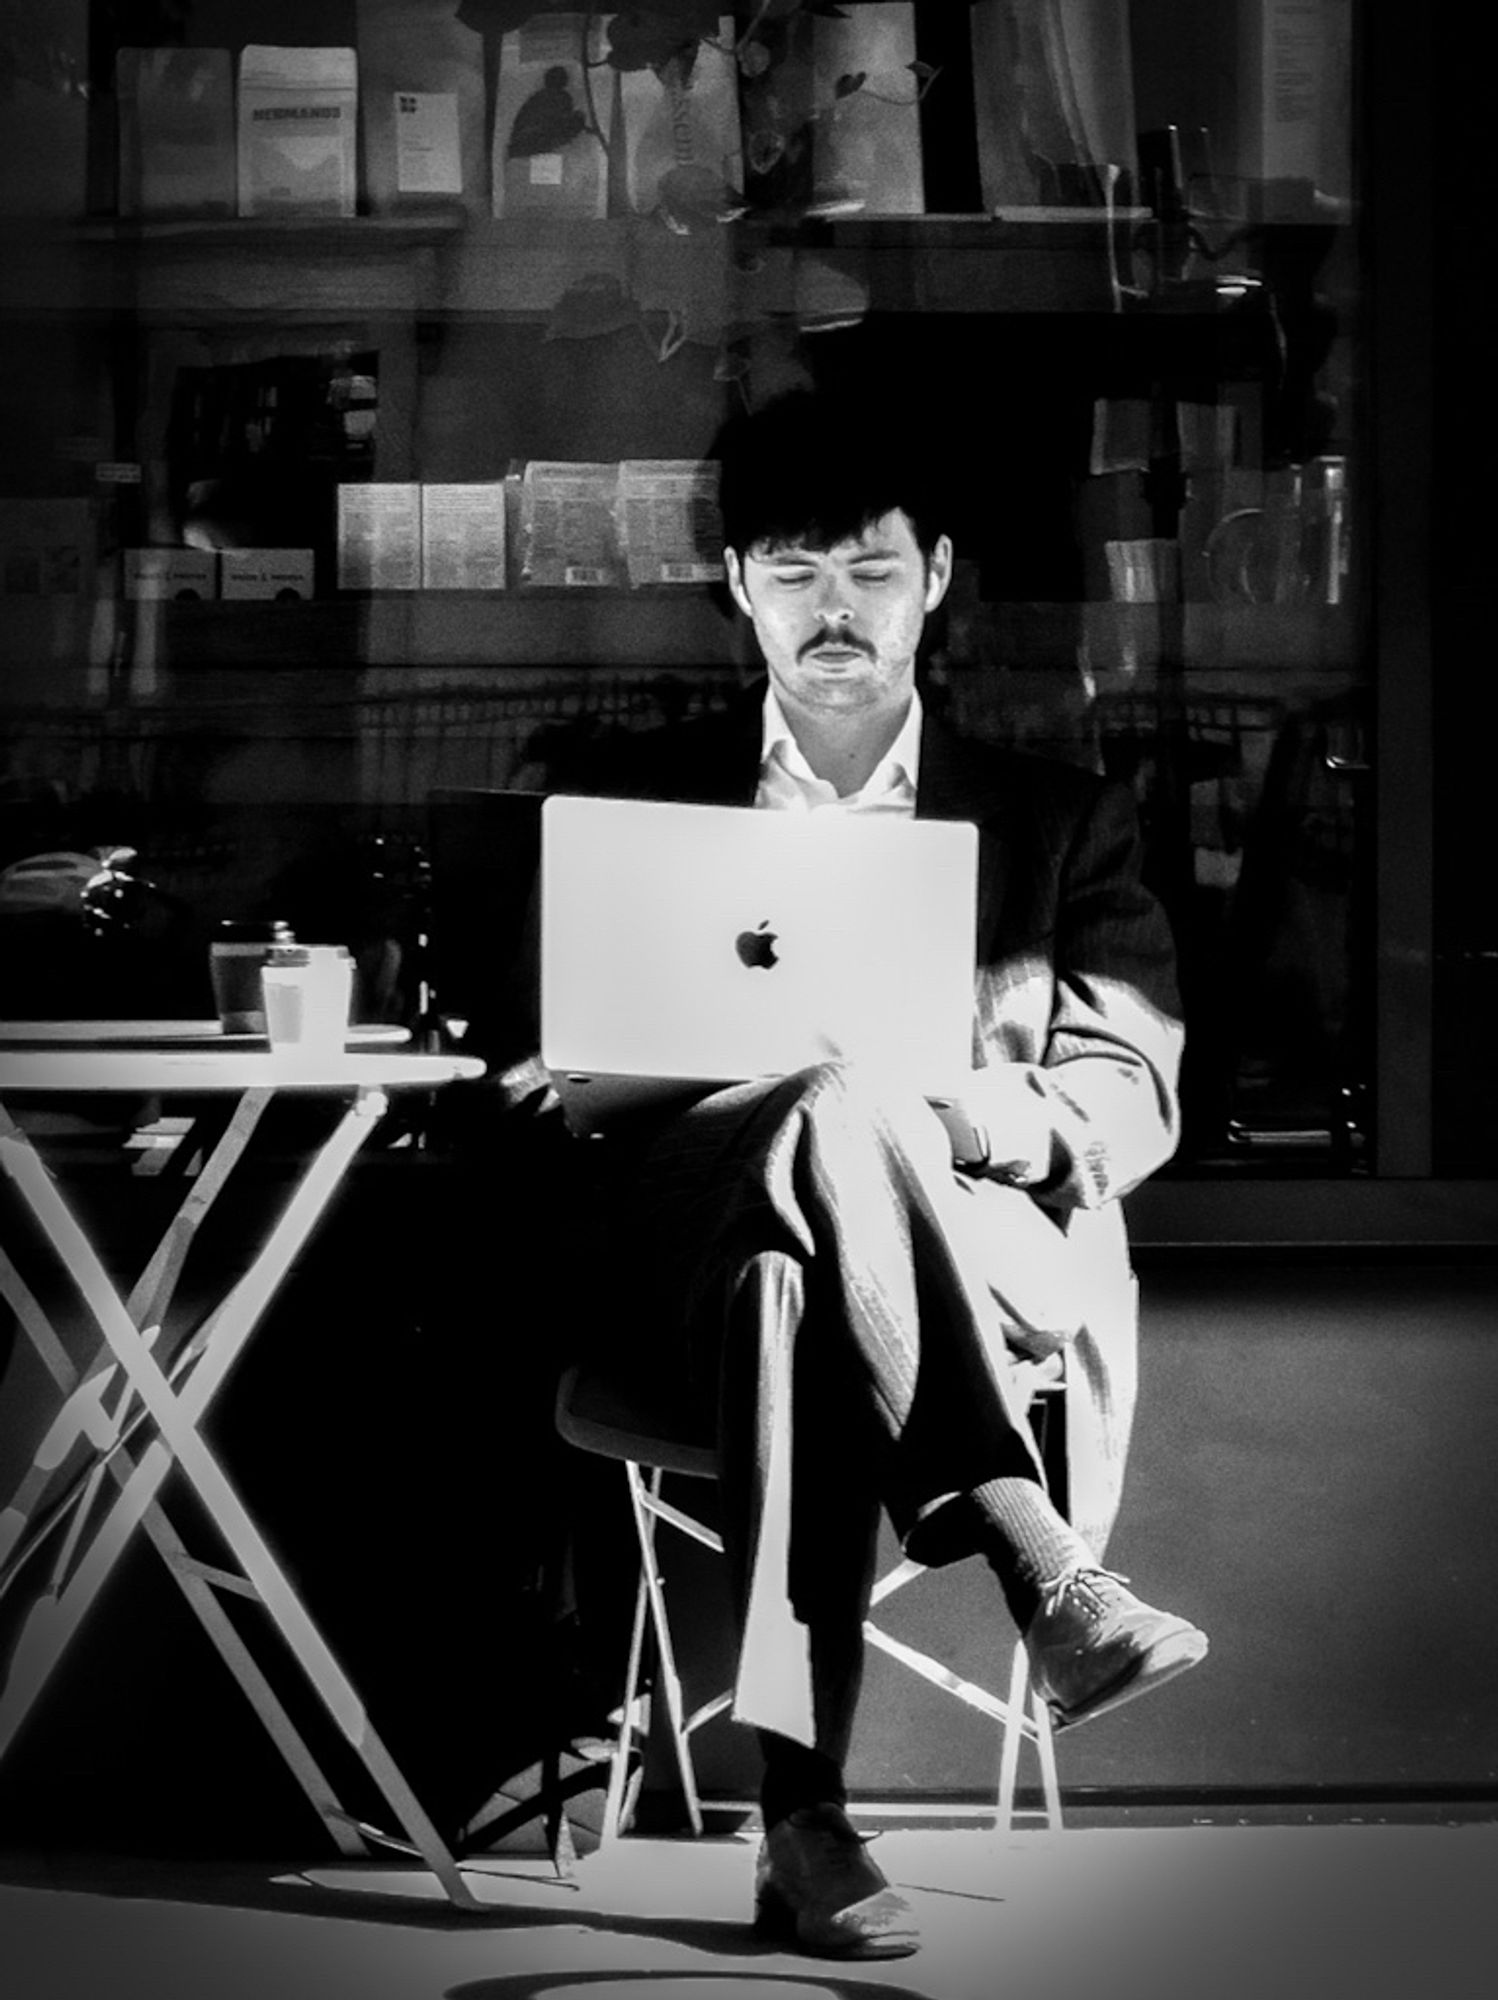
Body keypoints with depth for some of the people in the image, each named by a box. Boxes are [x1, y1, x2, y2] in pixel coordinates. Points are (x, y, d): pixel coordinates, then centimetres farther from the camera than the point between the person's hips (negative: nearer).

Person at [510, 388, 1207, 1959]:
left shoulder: (1058, 820, 20)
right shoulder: (642, 797, 21)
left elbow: (1136, 1098, 10)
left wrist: (1004, 1115, -16)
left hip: (996, 1261, 0)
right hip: (689, 1232, 0)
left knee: (793, 1277, -41)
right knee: (838, 1112, -39)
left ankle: (804, 1818, -52)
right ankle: (1049, 1577, -51)